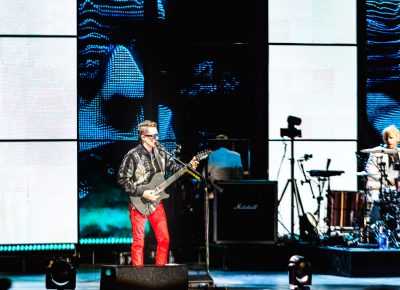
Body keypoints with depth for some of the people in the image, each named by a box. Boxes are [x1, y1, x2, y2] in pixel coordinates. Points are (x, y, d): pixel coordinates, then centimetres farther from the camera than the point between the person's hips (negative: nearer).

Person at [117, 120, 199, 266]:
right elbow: (122, 180, -13)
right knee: (139, 241, -4)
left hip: (156, 202, 6)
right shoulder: (133, 155, -13)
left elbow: (173, 166, 13)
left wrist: (189, 166, -7)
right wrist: (142, 193, -18)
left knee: (164, 239, 5)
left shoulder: (160, 153, 6)